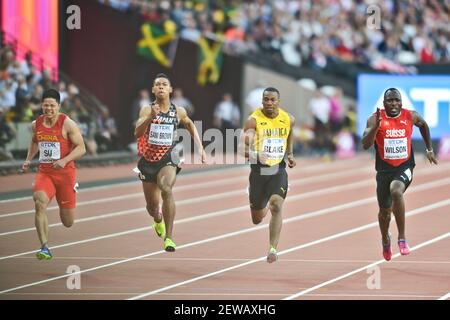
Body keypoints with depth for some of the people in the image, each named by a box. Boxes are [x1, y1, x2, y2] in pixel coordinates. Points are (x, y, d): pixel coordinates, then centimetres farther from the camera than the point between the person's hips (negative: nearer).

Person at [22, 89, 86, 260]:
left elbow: (81, 148, -11)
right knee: (40, 203, -28)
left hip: (65, 172, -3)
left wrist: (64, 160, -25)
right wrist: (28, 159, 11)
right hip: (44, 172, 3)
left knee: (68, 222, 6)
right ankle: (44, 248, -25)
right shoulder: (36, 124, 4)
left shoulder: (67, 124, -10)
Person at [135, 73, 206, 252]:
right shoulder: (147, 110, -7)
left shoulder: (178, 112, -1)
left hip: (168, 158, -1)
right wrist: (151, 117, -37)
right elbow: (137, 132, -22)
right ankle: (158, 221, 53)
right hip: (149, 160, 1)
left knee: (166, 189, -31)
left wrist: (200, 148, 14)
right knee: (151, 205, 13)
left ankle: (168, 238, -31)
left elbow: (191, 126, 20)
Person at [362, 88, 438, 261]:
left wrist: (429, 149, 20)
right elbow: (365, 145, -22)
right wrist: (376, 126, -35)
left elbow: (423, 125, 18)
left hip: (404, 168, -2)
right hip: (384, 169, 2)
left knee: (396, 191, -34)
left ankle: (402, 238, -26)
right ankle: (385, 239, 49)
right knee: (385, 210, 14)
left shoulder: (411, 116, -6)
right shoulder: (375, 119, -11)